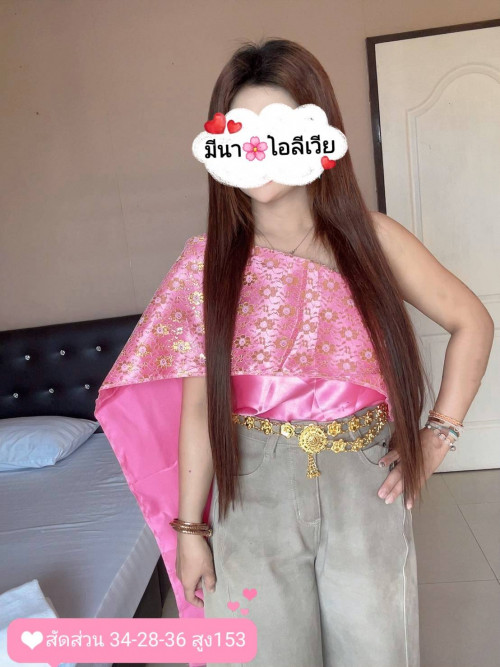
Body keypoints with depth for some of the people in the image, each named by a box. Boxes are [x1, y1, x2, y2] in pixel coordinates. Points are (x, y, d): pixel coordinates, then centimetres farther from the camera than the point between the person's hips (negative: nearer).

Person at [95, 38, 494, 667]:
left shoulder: (370, 237, -3)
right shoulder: (209, 259, -3)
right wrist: (189, 527, 0)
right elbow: (198, 404, -2)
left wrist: (439, 434, 1)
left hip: (366, 487, 1)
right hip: (252, 493, 0)